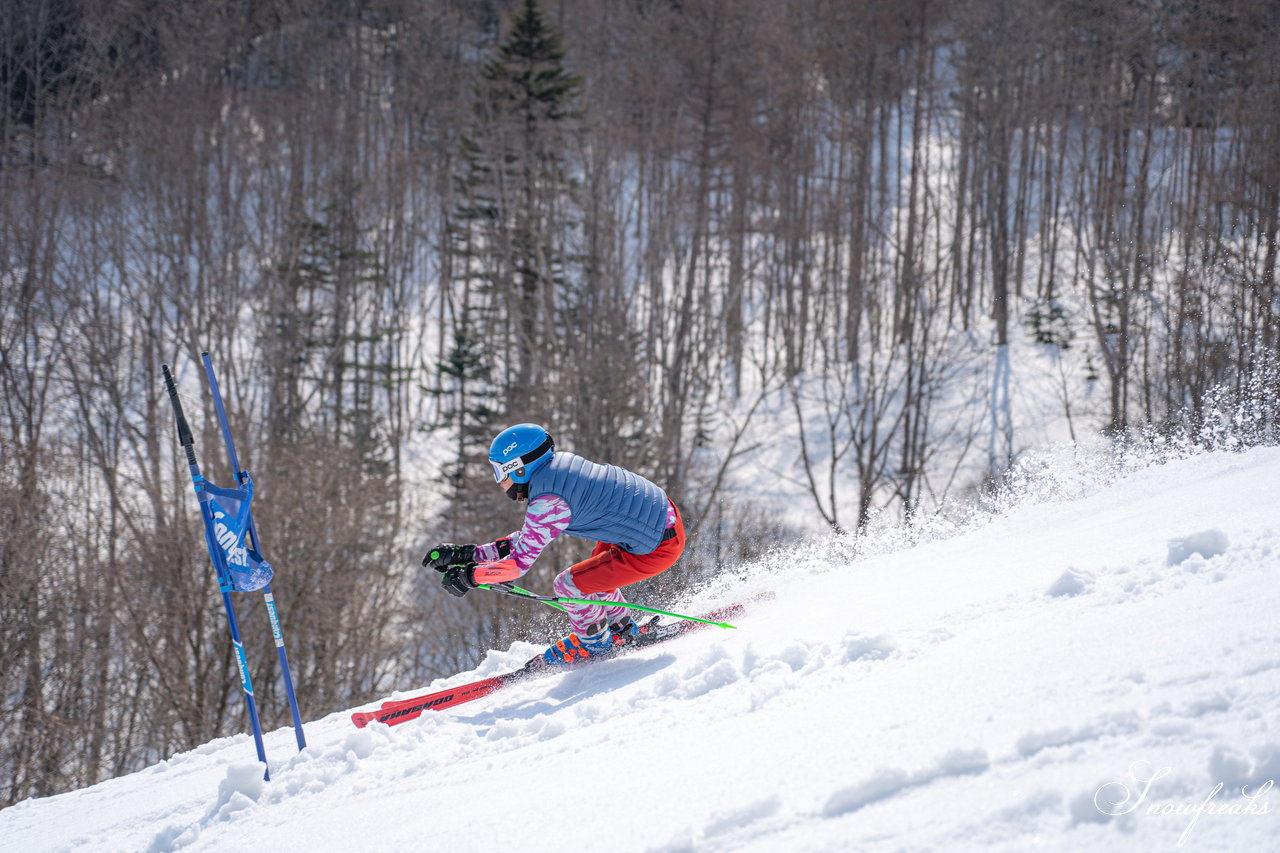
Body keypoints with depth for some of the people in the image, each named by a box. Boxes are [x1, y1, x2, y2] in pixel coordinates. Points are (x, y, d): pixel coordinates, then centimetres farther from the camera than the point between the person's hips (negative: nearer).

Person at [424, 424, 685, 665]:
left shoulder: (548, 502, -21)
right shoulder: (559, 465, 8)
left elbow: (519, 562, -17)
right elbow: (528, 540, 15)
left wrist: (469, 576, -4)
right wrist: (466, 554, 11)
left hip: (659, 545, -10)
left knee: (568, 584, -3)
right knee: (595, 568, 28)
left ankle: (594, 639, 21)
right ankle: (622, 628, 43)